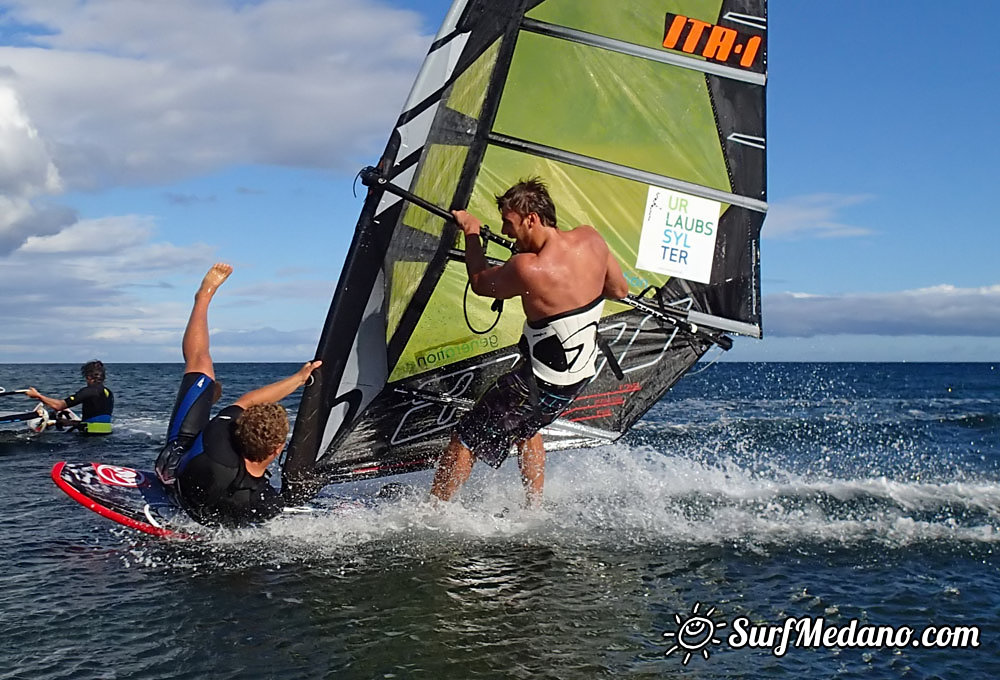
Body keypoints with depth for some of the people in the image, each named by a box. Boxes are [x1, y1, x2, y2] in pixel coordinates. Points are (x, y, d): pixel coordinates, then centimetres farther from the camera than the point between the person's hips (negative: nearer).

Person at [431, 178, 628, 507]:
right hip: (583, 372, 8)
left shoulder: (528, 270, -29)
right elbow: (620, 290, 7)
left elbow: (480, 283, -8)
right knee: (526, 428, 33)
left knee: (466, 440, 8)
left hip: (540, 384, -8)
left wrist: (471, 233, 6)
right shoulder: (591, 238, -9)